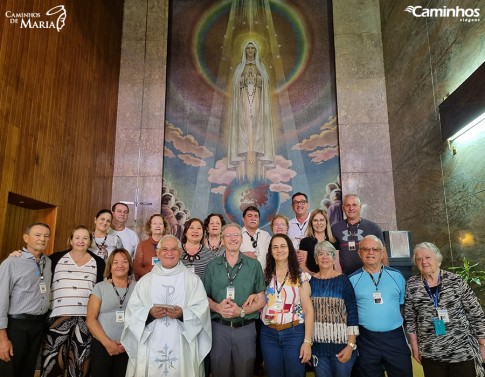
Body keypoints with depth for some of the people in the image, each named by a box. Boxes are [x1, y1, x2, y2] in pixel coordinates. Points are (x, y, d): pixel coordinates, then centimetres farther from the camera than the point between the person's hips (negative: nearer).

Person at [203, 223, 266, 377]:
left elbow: (261, 300, 0)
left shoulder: (254, 265, -2)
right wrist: (218, 307, -17)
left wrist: (241, 311, -16)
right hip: (219, 328, 1)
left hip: (246, 328, 0)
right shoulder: (212, 266, 1)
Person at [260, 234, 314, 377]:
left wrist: (307, 341, -11)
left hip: (294, 333, -2)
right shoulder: (264, 276, 4)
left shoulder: (300, 277, -3)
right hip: (268, 334, 2)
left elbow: (308, 310, -5)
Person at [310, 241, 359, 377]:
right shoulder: (310, 281, 3)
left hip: (341, 343, -2)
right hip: (317, 344, 2)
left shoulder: (343, 280, -5)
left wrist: (351, 345, -11)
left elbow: (353, 314, -7)